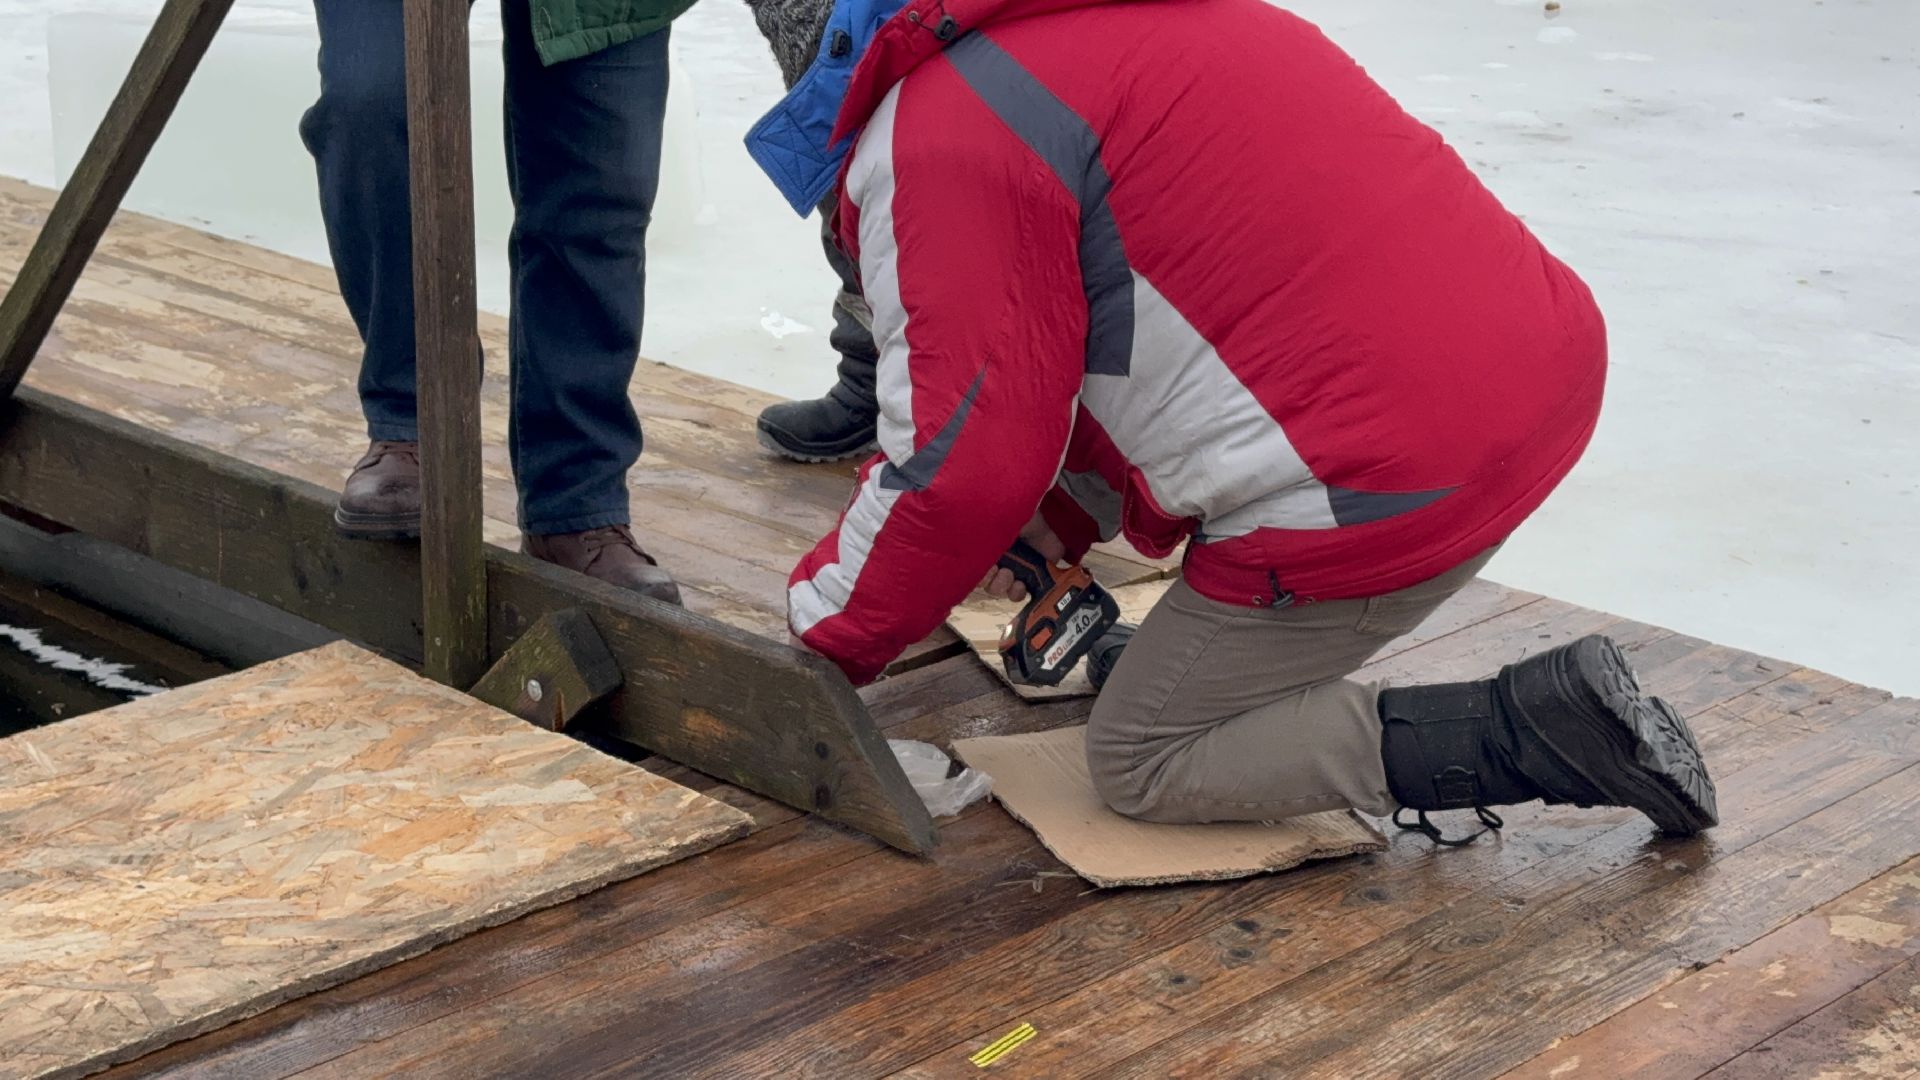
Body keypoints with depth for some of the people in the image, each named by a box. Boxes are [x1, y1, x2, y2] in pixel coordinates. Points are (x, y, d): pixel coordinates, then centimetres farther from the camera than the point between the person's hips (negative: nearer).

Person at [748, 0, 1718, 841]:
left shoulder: (931, 138, -6)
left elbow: (965, 457, -9)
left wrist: (826, 631, 7)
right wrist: (1045, 524, 29)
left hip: (1385, 485, -10)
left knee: (1139, 765, 10)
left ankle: (1536, 727, 0)